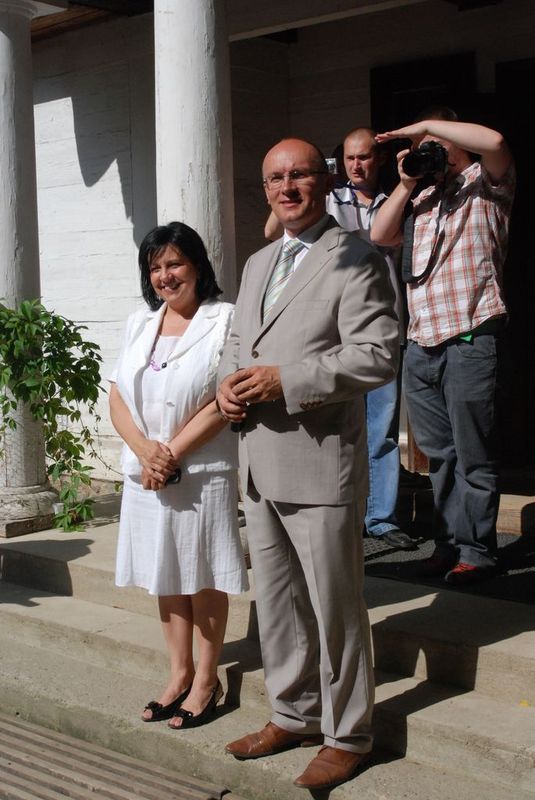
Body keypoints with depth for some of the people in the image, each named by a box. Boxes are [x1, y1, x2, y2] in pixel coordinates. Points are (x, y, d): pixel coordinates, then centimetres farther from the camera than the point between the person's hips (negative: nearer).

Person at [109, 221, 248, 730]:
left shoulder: (224, 320, -6)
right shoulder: (139, 324, 12)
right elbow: (117, 397, 5)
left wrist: (173, 453, -16)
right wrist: (145, 450, -12)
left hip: (203, 473, -6)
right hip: (147, 474, 6)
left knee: (205, 580, 4)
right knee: (166, 577, 13)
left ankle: (206, 679, 17)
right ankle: (180, 673, 26)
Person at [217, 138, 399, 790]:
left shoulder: (355, 260, -8)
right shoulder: (257, 264, 17)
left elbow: (378, 355, -17)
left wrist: (284, 381, -20)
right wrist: (229, 382, 2)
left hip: (319, 465, -8)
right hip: (260, 464, 8)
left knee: (334, 608, 3)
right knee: (275, 602, 18)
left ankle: (346, 736, 19)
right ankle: (294, 716, 34)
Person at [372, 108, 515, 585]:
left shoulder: (484, 184, 3)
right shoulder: (424, 199, 22)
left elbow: (494, 142, -19)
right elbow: (380, 237, 16)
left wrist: (426, 124, -10)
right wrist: (405, 184, 7)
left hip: (469, 336, -7)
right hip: (422, 343, 7)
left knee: (473, 453, -1)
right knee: (439, 452, 12)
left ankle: (477, 550, 7)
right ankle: (449, 544, 20)